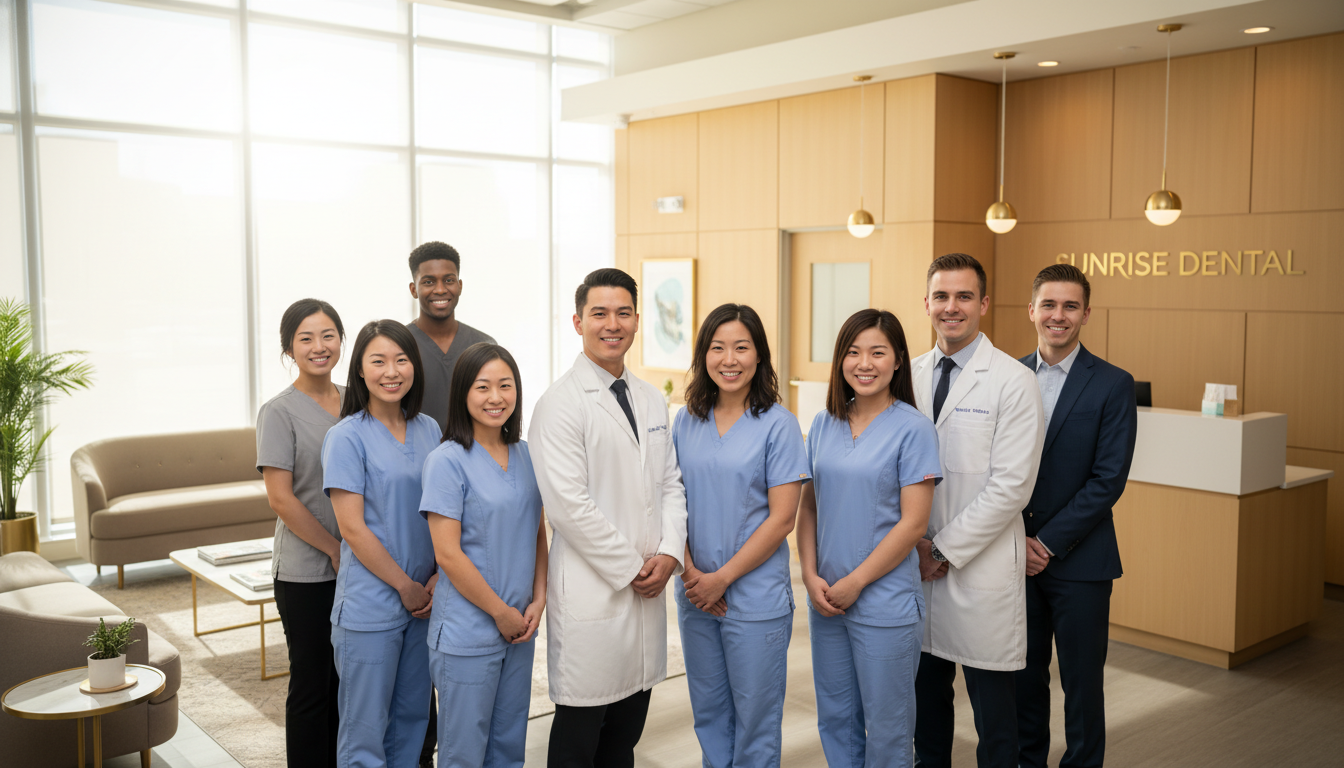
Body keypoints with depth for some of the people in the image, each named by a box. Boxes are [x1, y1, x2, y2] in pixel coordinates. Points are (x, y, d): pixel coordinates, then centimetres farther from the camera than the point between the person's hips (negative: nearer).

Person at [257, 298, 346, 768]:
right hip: (306, 573, -5)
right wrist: (335, 550, -11)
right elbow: (280, 499, -12)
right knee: (312, 684, 5)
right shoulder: (279, 413, -8)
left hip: (357, 567, 5)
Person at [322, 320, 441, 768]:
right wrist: (405, 586, -10)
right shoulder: (347, 437, -10)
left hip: (422, 600, 5)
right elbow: (352, 528, -13)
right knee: (365, 731, 5)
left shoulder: (429, 430, 6)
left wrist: (438, 579, -3)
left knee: (411, 718, 16)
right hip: (370, 607, -5)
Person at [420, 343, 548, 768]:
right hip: (467, 633, -6)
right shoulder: (447, 462, -12)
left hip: (519, 629, 6)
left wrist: (538, 601, 0)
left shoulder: (526, 457, 6)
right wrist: (501, 612, -10)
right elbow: (447, 553, -15)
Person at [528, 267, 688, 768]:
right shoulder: (560, 403, -11)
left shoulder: (651, 400, 13)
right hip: (592, 591, -7)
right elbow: (567, 504, -17)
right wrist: (629, 568, -13)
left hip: (648, 589, 7)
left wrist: (669, 553, -1)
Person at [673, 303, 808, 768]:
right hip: (695, 595, 4)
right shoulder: (686, 421, 5)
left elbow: (781, 519, -10)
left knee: (755, 717, 8)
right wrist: (690, 571, -7)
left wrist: (722, 577, -12)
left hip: (756, 597, -4)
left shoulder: (777, 424, -8)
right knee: (708, 712, 16)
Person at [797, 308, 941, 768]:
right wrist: (811, 575, -4)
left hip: (885, 603, -5)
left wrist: (854, 583, -12)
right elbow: (808, 507, 9)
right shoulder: (824, 424, 6)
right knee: (834, 718, 16)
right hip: (826, 600, 5)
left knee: (886, 727, 8)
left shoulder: (913, 428, -9)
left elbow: (913, 524, -12)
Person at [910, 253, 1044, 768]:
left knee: (992, 704, 6)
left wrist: (944, 550, -12)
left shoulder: (1013, 382, -9)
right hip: (917, 564, 5)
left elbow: (1011, 486, -13)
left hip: (981, 567, -5)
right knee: (925, 691, 16)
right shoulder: (912, 375, 8)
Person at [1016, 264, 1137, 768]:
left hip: (1079, 559, -3)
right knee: (1023, 676, 13)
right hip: (1015, 555, 3)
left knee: (1081, 683, 8)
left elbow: (1108, 480, -10)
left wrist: (1048, 542, -13)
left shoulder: (1113, 385, -5)